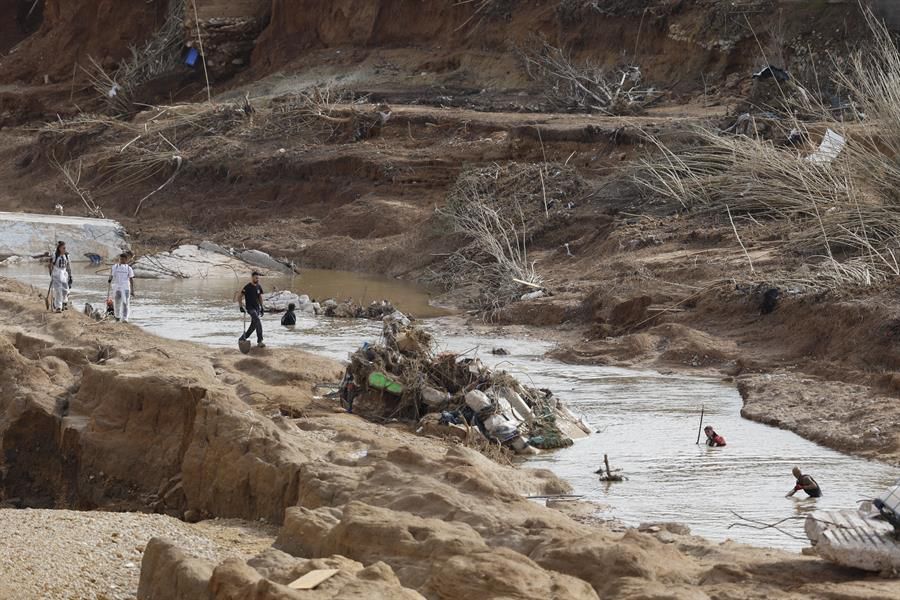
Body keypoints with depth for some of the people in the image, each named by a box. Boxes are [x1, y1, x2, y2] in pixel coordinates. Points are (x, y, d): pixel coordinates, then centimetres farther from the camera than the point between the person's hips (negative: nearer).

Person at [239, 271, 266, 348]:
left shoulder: (259, 287, 7)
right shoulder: (247, 287, -13)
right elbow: (241, 297, -10)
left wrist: (261, 307, 16)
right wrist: (241, 306, -18)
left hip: (257, 307, 8)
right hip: (250, 308, -8)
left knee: (254, 324, 13)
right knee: (258, 322, -22)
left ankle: (243, 338, 31)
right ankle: (259, 342, -22)